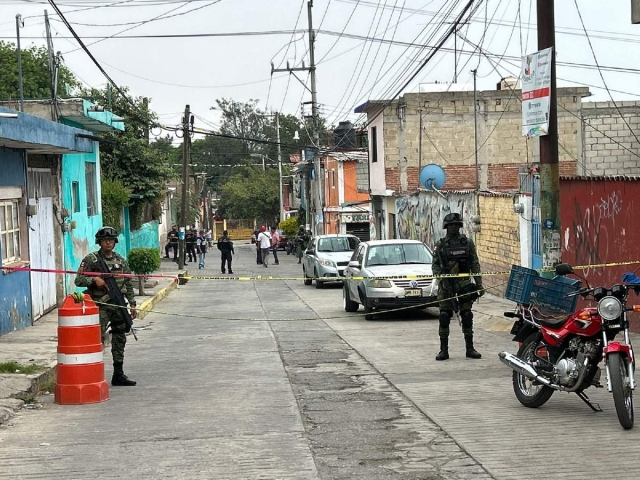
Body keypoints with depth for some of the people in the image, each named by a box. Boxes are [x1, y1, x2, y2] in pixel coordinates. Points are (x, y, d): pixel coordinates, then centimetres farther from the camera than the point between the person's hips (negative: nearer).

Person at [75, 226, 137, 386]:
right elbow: (78, 280, -7)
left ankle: (118, 374, 17)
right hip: (100, 306, -6)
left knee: (120, 340, 9)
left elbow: (128, 284, 17)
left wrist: (132, 303, 12)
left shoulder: (121, 261, 13)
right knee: (98, 339, -12)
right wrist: (94, 279, -23)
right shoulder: (91, 260, -3)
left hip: (118, 305, 6)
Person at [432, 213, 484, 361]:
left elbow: (475, 265, 8)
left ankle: (470, 349, 11)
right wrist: (441, 278, -13)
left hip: (464, 284, 1)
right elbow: (435, 265, 4)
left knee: (467, 317, 3)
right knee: (444, 317, -2)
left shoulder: (467, 242, 7)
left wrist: (479, 284, 3)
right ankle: (444, 350, 4)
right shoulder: (440, 244, 5)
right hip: (446, 285, -1)